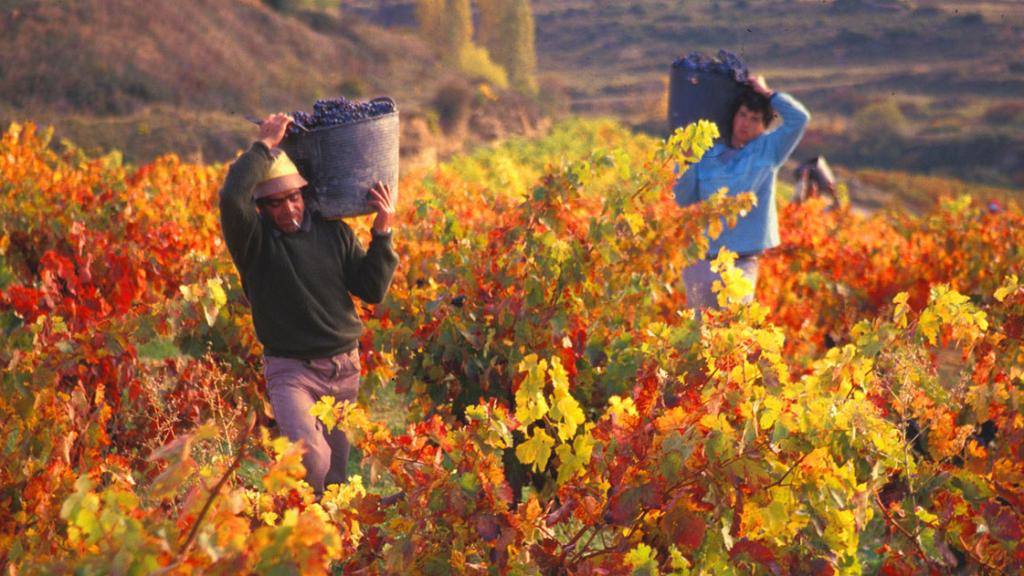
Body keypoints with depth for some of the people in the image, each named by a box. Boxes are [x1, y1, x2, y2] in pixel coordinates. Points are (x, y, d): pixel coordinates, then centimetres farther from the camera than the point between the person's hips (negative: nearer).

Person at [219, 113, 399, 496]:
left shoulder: (334, 232, 4)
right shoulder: (254, 240, -8)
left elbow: (373, 291, 3)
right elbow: (231, 197, -29)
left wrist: (383, 231, -7)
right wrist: (265, 145, -19)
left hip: (344, 368, 5)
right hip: (291, 371, -4)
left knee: (336, 469, 12)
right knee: (311, 457, -25)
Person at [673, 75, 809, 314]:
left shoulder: (768, 149, 5)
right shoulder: (708, 155, 8)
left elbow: (799, 117, -8)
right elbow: (682, 199, 7)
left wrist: (766, 92, 0)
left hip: (740, 264, -2)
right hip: (698, 260, 3)